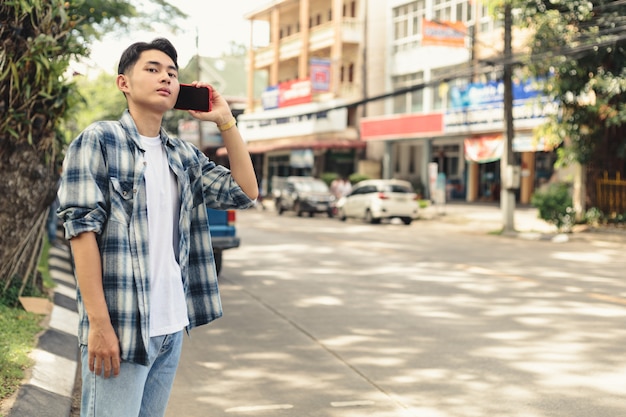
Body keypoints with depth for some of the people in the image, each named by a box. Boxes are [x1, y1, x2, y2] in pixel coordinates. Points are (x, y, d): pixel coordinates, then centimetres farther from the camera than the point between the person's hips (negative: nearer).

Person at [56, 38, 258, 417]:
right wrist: (99, 323, -17)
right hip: (119, 328, -6)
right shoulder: (99, 141, -4)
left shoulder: (184, 155, 13)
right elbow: (83, 230, -11)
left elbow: (246, 192, 10)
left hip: (172, 326, 6)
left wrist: (225, 120, 5)